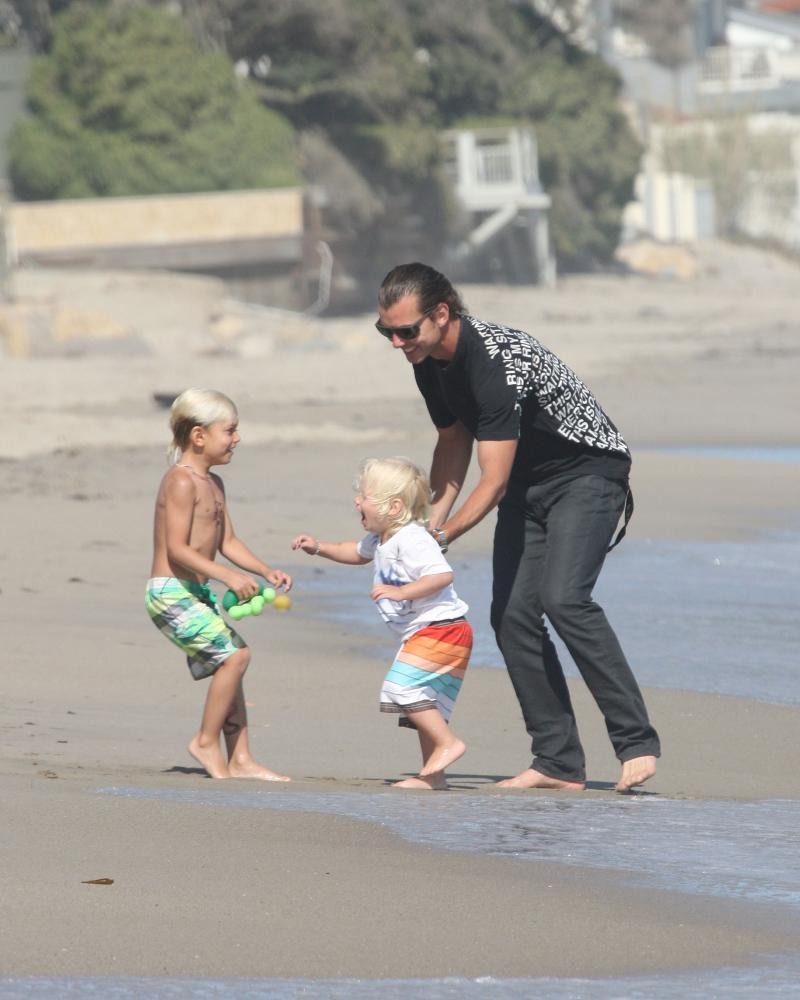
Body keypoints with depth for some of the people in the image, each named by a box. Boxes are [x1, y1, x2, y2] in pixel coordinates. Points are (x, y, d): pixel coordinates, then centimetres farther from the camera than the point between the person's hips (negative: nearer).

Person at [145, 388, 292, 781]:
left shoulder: (213, 484, 16)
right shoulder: (181, 482, -16)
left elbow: (227, 542, 19)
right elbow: (177, 548, -22)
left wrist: (267, 571, 7)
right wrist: (227, 575, -29)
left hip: (197, 593, 10)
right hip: (171, 592, -10)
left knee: (230, 662, 9)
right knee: (234, 654, -16)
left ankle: (240, 759, 12)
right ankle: (206, 741, -6)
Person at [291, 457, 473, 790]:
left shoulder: (410, 540, -20)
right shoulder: (381, 539, 13)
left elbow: (442, 575, -31)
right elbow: (359, 552, 35)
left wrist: (402, 592, -35)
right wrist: (320, 547, 23)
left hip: (441, 628, -11)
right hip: (422, 634, 11)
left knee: (402, 686, -20)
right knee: (425, 704, 11)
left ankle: (447, 742, -15)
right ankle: (432, 774, 13)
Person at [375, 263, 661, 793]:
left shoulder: (496, 360, -30)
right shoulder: (431, 364, -2)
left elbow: (493, 482, -28)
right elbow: (454, 441, 16)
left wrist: (442, 538, -28)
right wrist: (432, 521, 5)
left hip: (588, 474, -9)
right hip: (528, 483, 9)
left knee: (563, 599, -26)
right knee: (512, 615, -3)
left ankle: (637, 742, -22)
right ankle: (560, 763, -1)